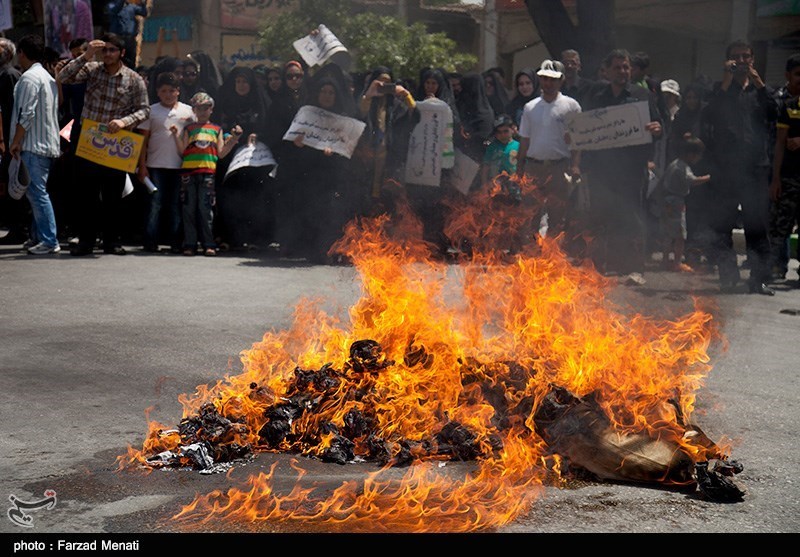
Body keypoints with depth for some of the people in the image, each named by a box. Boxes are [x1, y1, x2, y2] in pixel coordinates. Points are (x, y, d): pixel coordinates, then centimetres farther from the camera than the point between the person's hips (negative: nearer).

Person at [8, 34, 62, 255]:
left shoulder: (29, 78, -12)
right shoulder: (48, 77, 18)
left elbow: (26, 114, -18)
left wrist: (15, 142, -10)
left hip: (33, 145, -10)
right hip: (49, 144, 10)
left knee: (37, 192, -9)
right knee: (37, 192, 14)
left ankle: (49, 241, -11)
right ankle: (39, 236, 18)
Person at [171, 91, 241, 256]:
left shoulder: (216, 129, 17)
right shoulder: (188, 129, 15)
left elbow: (221, 153, 11)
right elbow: (182, 151, 7)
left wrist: (233, 141, 1)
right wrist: (176, 136, -5)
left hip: (208, 172, 0)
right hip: (188, 171, 1)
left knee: (205, 208, -3)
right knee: (189, 208, 0)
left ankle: (208, 244, 1)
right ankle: (190, 244, 4)